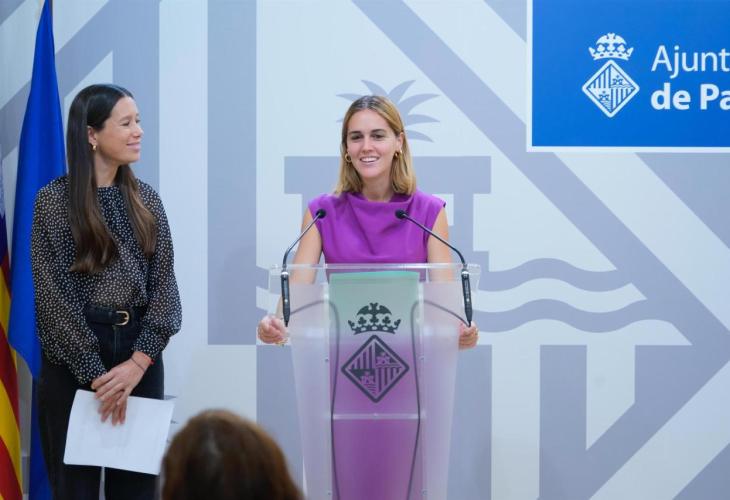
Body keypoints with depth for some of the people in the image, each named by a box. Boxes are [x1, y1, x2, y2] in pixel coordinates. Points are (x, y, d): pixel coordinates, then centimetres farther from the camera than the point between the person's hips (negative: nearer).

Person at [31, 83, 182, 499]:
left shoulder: (146, 199, 8)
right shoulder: (54, 200, -5)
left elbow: (164, 284, 2)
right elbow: (53, 293, -9)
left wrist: (139, 361, -12)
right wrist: (96, 373, -14)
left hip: (140, 354, 4)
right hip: (73, 360, -3)